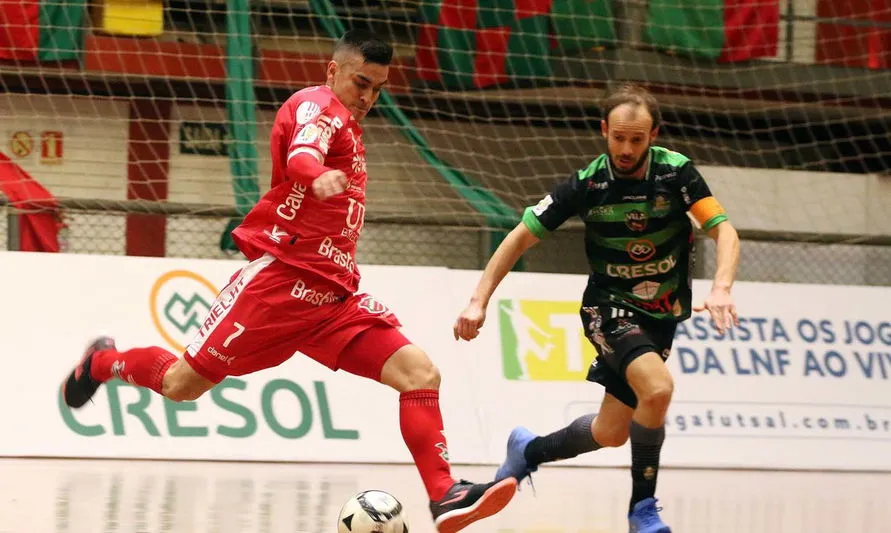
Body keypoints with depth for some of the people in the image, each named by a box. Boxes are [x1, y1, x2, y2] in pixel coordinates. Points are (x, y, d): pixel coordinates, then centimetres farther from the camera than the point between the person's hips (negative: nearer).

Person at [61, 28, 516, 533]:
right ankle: (104, 362, 30)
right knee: (183, 384, -1)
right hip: (281, 277, -8)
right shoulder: (318, 105, -6)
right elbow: (301, 157, -30)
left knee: (420, 374, -10)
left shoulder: (346, 126, 21)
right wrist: (319, 177, -52)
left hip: (334, 295, 8)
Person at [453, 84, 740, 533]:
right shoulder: (587, 184, -15)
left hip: (662, 314, 3)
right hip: (609, 307, -3)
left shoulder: (676, 172, -14)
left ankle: (529, 451, 36)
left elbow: (724, 231, -18)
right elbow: (520, 239, -8)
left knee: (611, 434, 7)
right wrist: (479, 301, -15)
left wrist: (721, 289, -37)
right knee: (657, 390, -30)